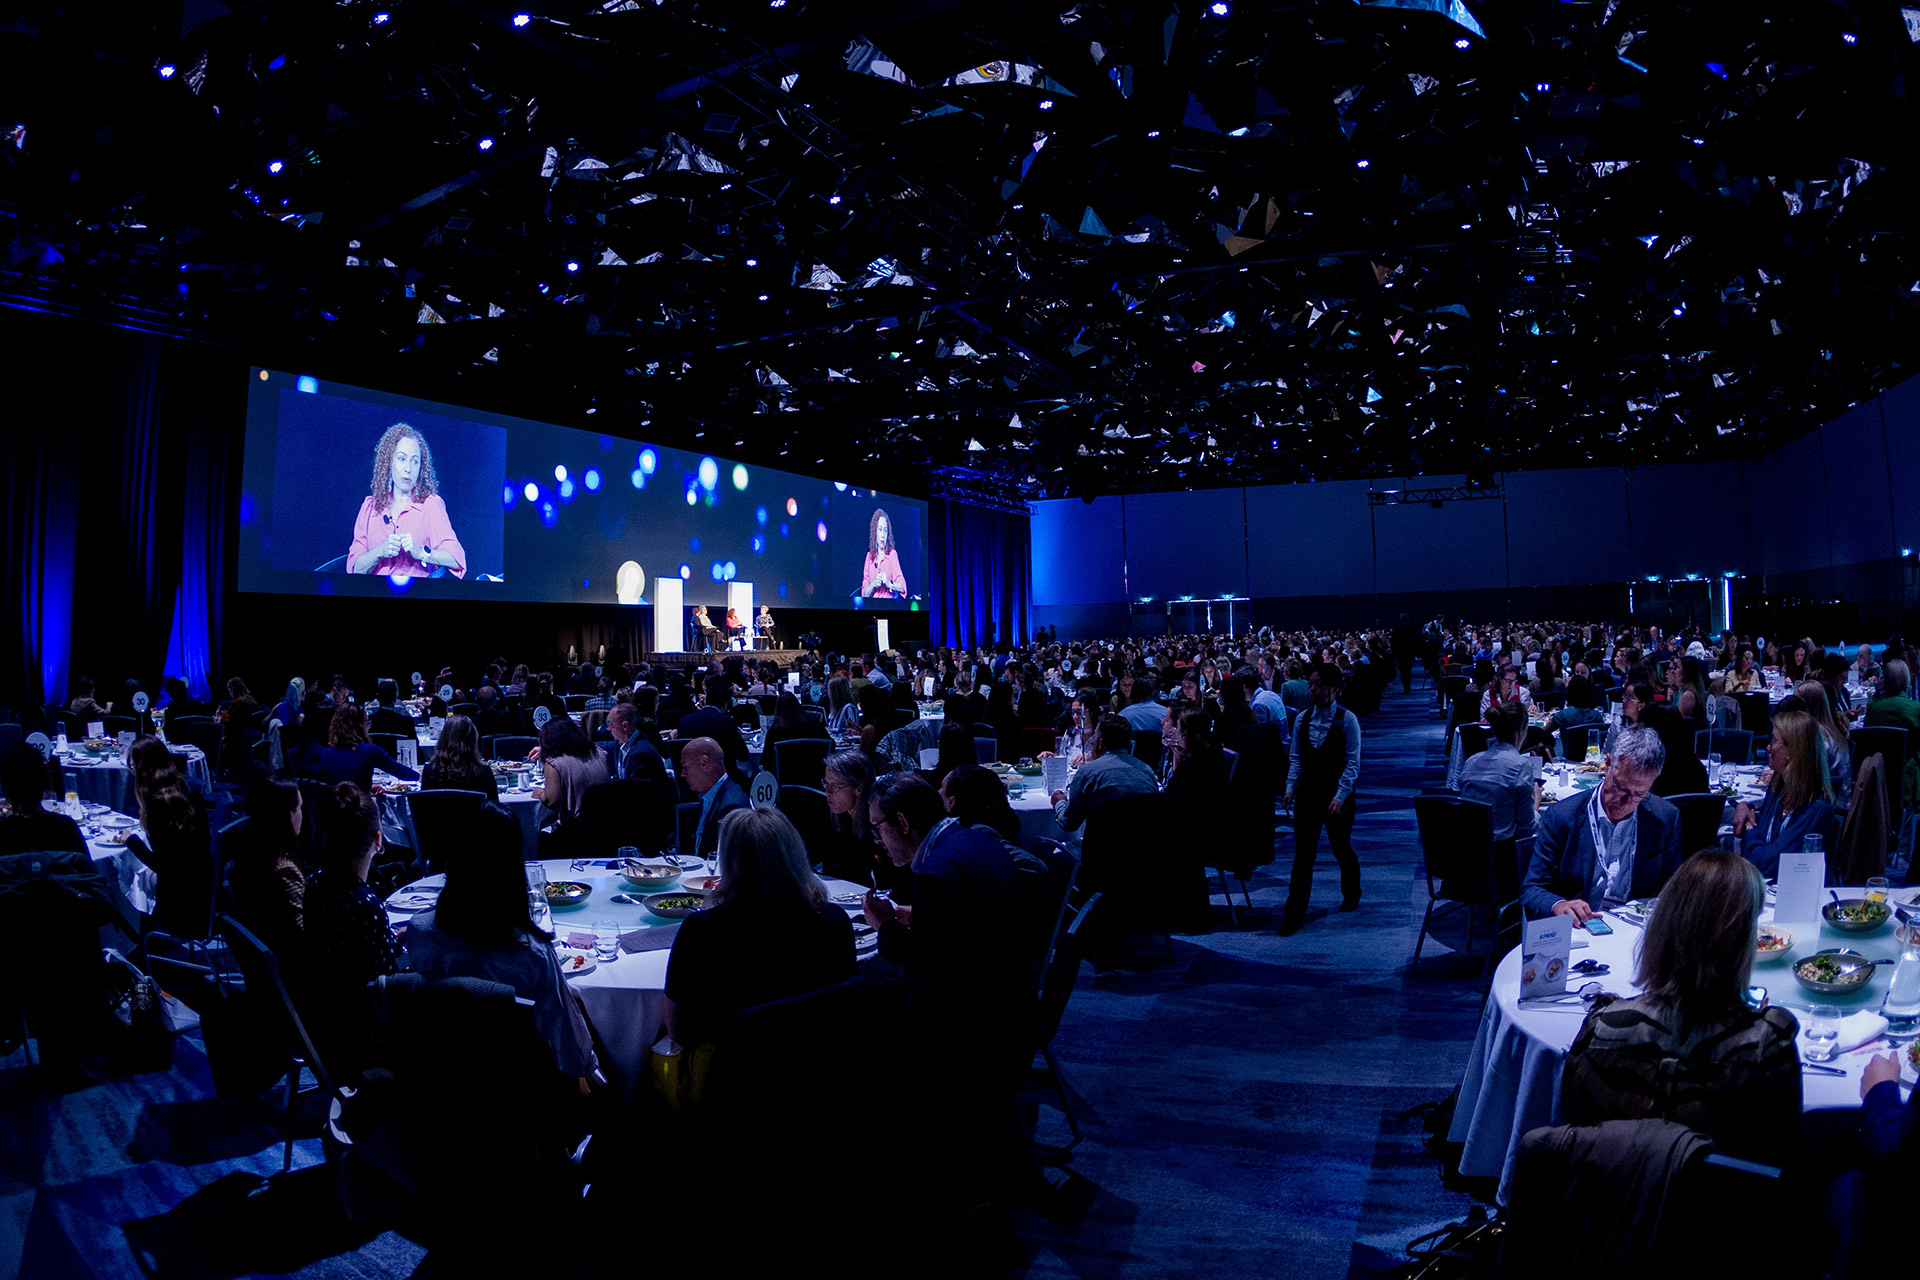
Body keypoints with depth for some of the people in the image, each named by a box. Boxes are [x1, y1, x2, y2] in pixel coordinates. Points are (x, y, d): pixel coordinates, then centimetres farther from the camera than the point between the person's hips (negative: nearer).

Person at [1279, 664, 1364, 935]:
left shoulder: (1347, 720, -9)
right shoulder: (1302, 720, 3)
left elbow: (1352, 763, -11)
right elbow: (1296, 759, 9)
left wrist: (1340, 797, -18)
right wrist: (1291, 788, -4)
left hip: (1337, 794, -3)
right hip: (1307, 795, 3)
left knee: (1341, 847, 14)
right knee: (1302, 853, -2)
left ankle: (1351, 893, 43)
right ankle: (1294, 914, 0)